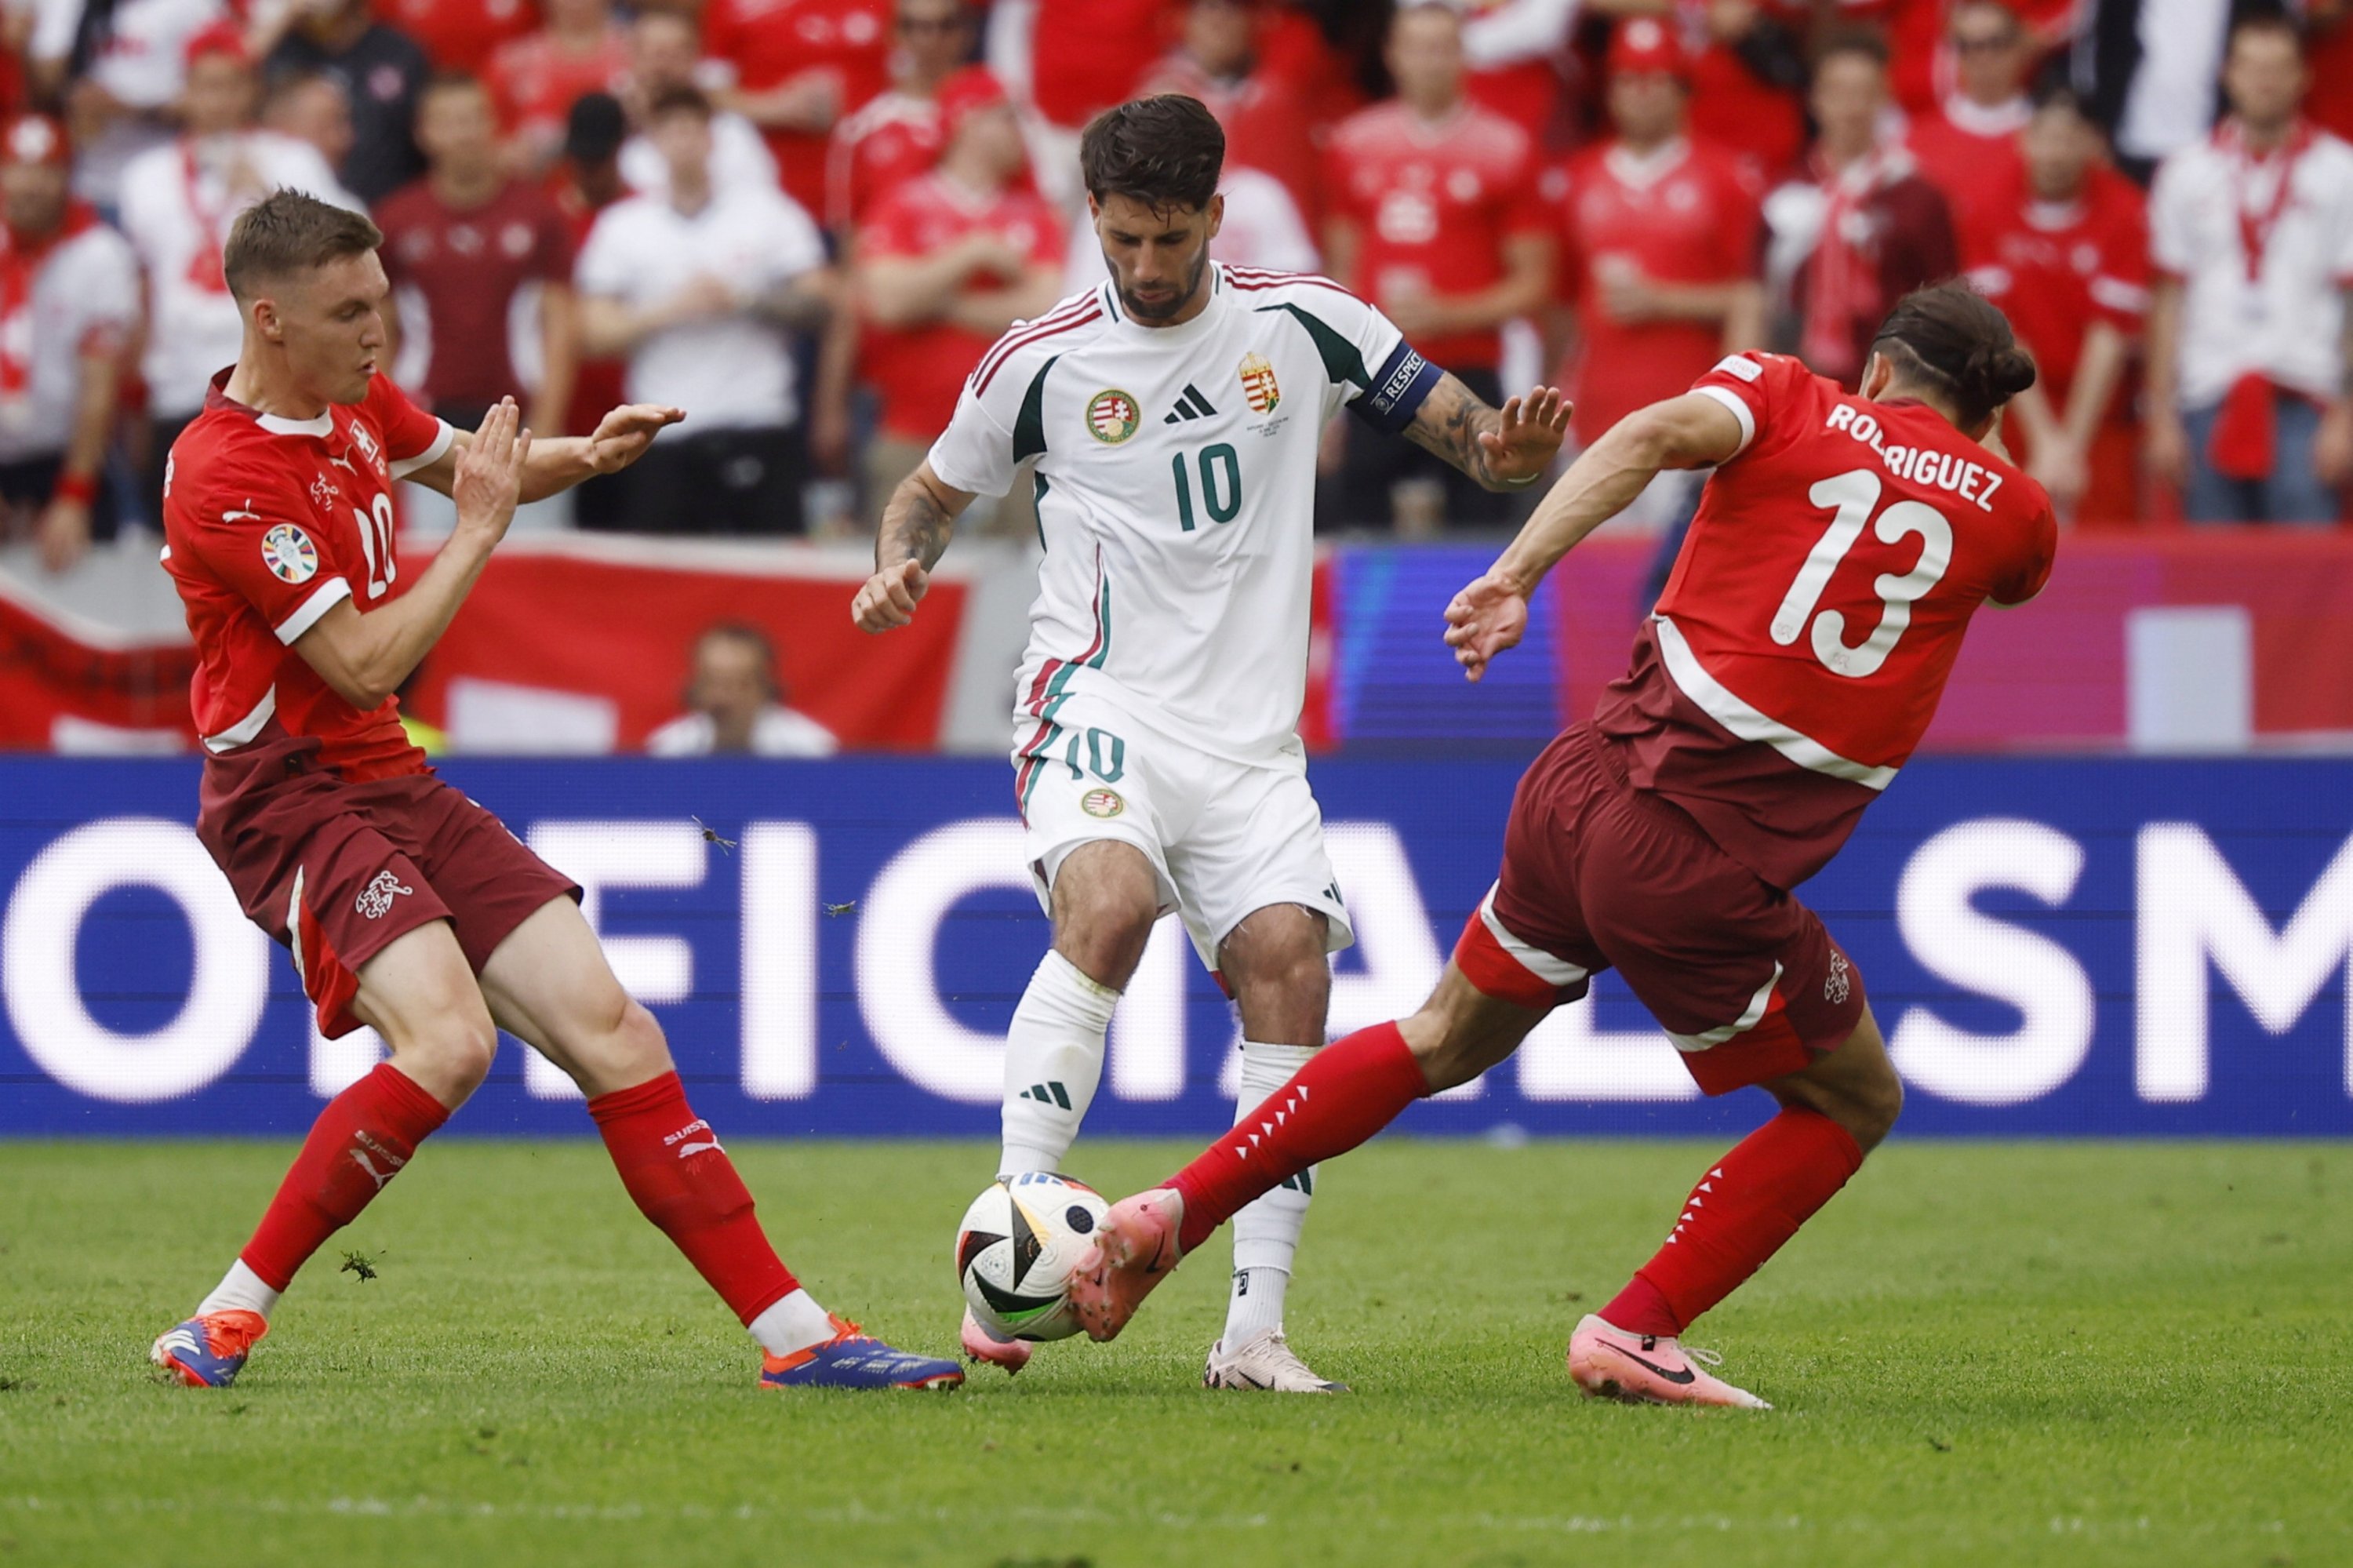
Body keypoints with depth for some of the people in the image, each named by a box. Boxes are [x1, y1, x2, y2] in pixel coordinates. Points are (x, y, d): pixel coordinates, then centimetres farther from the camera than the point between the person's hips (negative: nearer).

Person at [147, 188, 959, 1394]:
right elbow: (367, 664, -20)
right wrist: (478, 531, -11)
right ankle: (227, 1320, -18)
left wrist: (585, 454, 8)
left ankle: (795, 1334, -2)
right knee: (447, 1039, -29)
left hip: (400, 789, 8)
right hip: (295, 799, -8)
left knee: (611, 1032, -1)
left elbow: (472, 466, 29)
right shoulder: (227, 478, -19)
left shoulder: (357, 404, 8)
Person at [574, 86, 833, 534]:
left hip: (760, 428, -1)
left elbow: (816, 302, 5)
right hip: (665, 438, 1)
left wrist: (744, 301, -10)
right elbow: (596, 333, 4)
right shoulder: (622, 226, 9)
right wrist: (672, 309, -9)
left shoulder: (767, 212, 8)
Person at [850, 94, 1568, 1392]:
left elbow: (1460, 425, 8)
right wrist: (901, 565, -4)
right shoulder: (1044, 362, 2)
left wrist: (1507, 448, -16)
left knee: (1288, 965, -15)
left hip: (1249, 734, 2)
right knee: (1109, 900, -31)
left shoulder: (1302, 324, 4)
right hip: (1100, 701, -2)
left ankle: (1254, 1332, -11)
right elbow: (936, 487, 18)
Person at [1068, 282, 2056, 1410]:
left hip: (1588, 782, 4)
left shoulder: (1788, 398, 8)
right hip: (1705, 870, -4)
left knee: (1444, 1039, 26)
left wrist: (1515, 575, -16)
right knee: (1855, 1103, 19)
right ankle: (1633, 1334, 8)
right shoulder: (2014, 511, 7)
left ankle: (1176, 1209, 21)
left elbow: (1660, 431, -13)